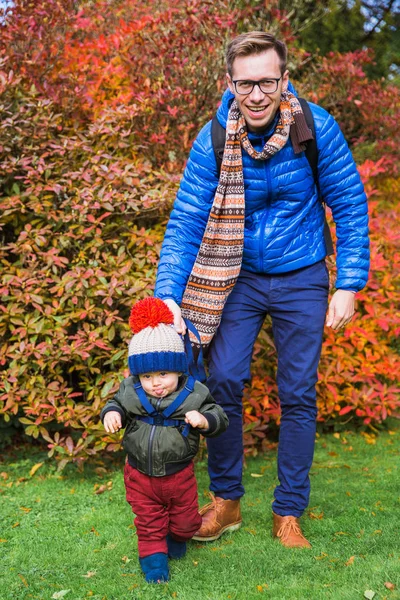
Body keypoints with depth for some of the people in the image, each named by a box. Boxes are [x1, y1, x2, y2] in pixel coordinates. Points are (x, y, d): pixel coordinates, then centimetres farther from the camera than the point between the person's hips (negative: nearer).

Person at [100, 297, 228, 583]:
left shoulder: (194, 395, -18)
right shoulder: (130, 392, -12)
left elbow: (219, 418, -13)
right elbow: (117, 404, 5)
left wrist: (203, 420, -35)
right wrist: (111, 414, -19)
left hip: (179, 473, 0)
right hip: (141, 474, 0)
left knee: (186, 520, 21)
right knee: (148, 522, 13)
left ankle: (177, 537, 52)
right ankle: (154, 557, 33)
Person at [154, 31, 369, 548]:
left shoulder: (316, 127, -16)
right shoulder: (213, 141, -14)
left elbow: (350, 207, -8)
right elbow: (185, 223, -13)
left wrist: (349, 285, -12)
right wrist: (168, 297, -25)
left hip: (301, 278, 0)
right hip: (239, 275, 1)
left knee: (298, 394, 3)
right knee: (223, 381, -5)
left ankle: (288, 514, 17)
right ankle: (225, 500, 14)